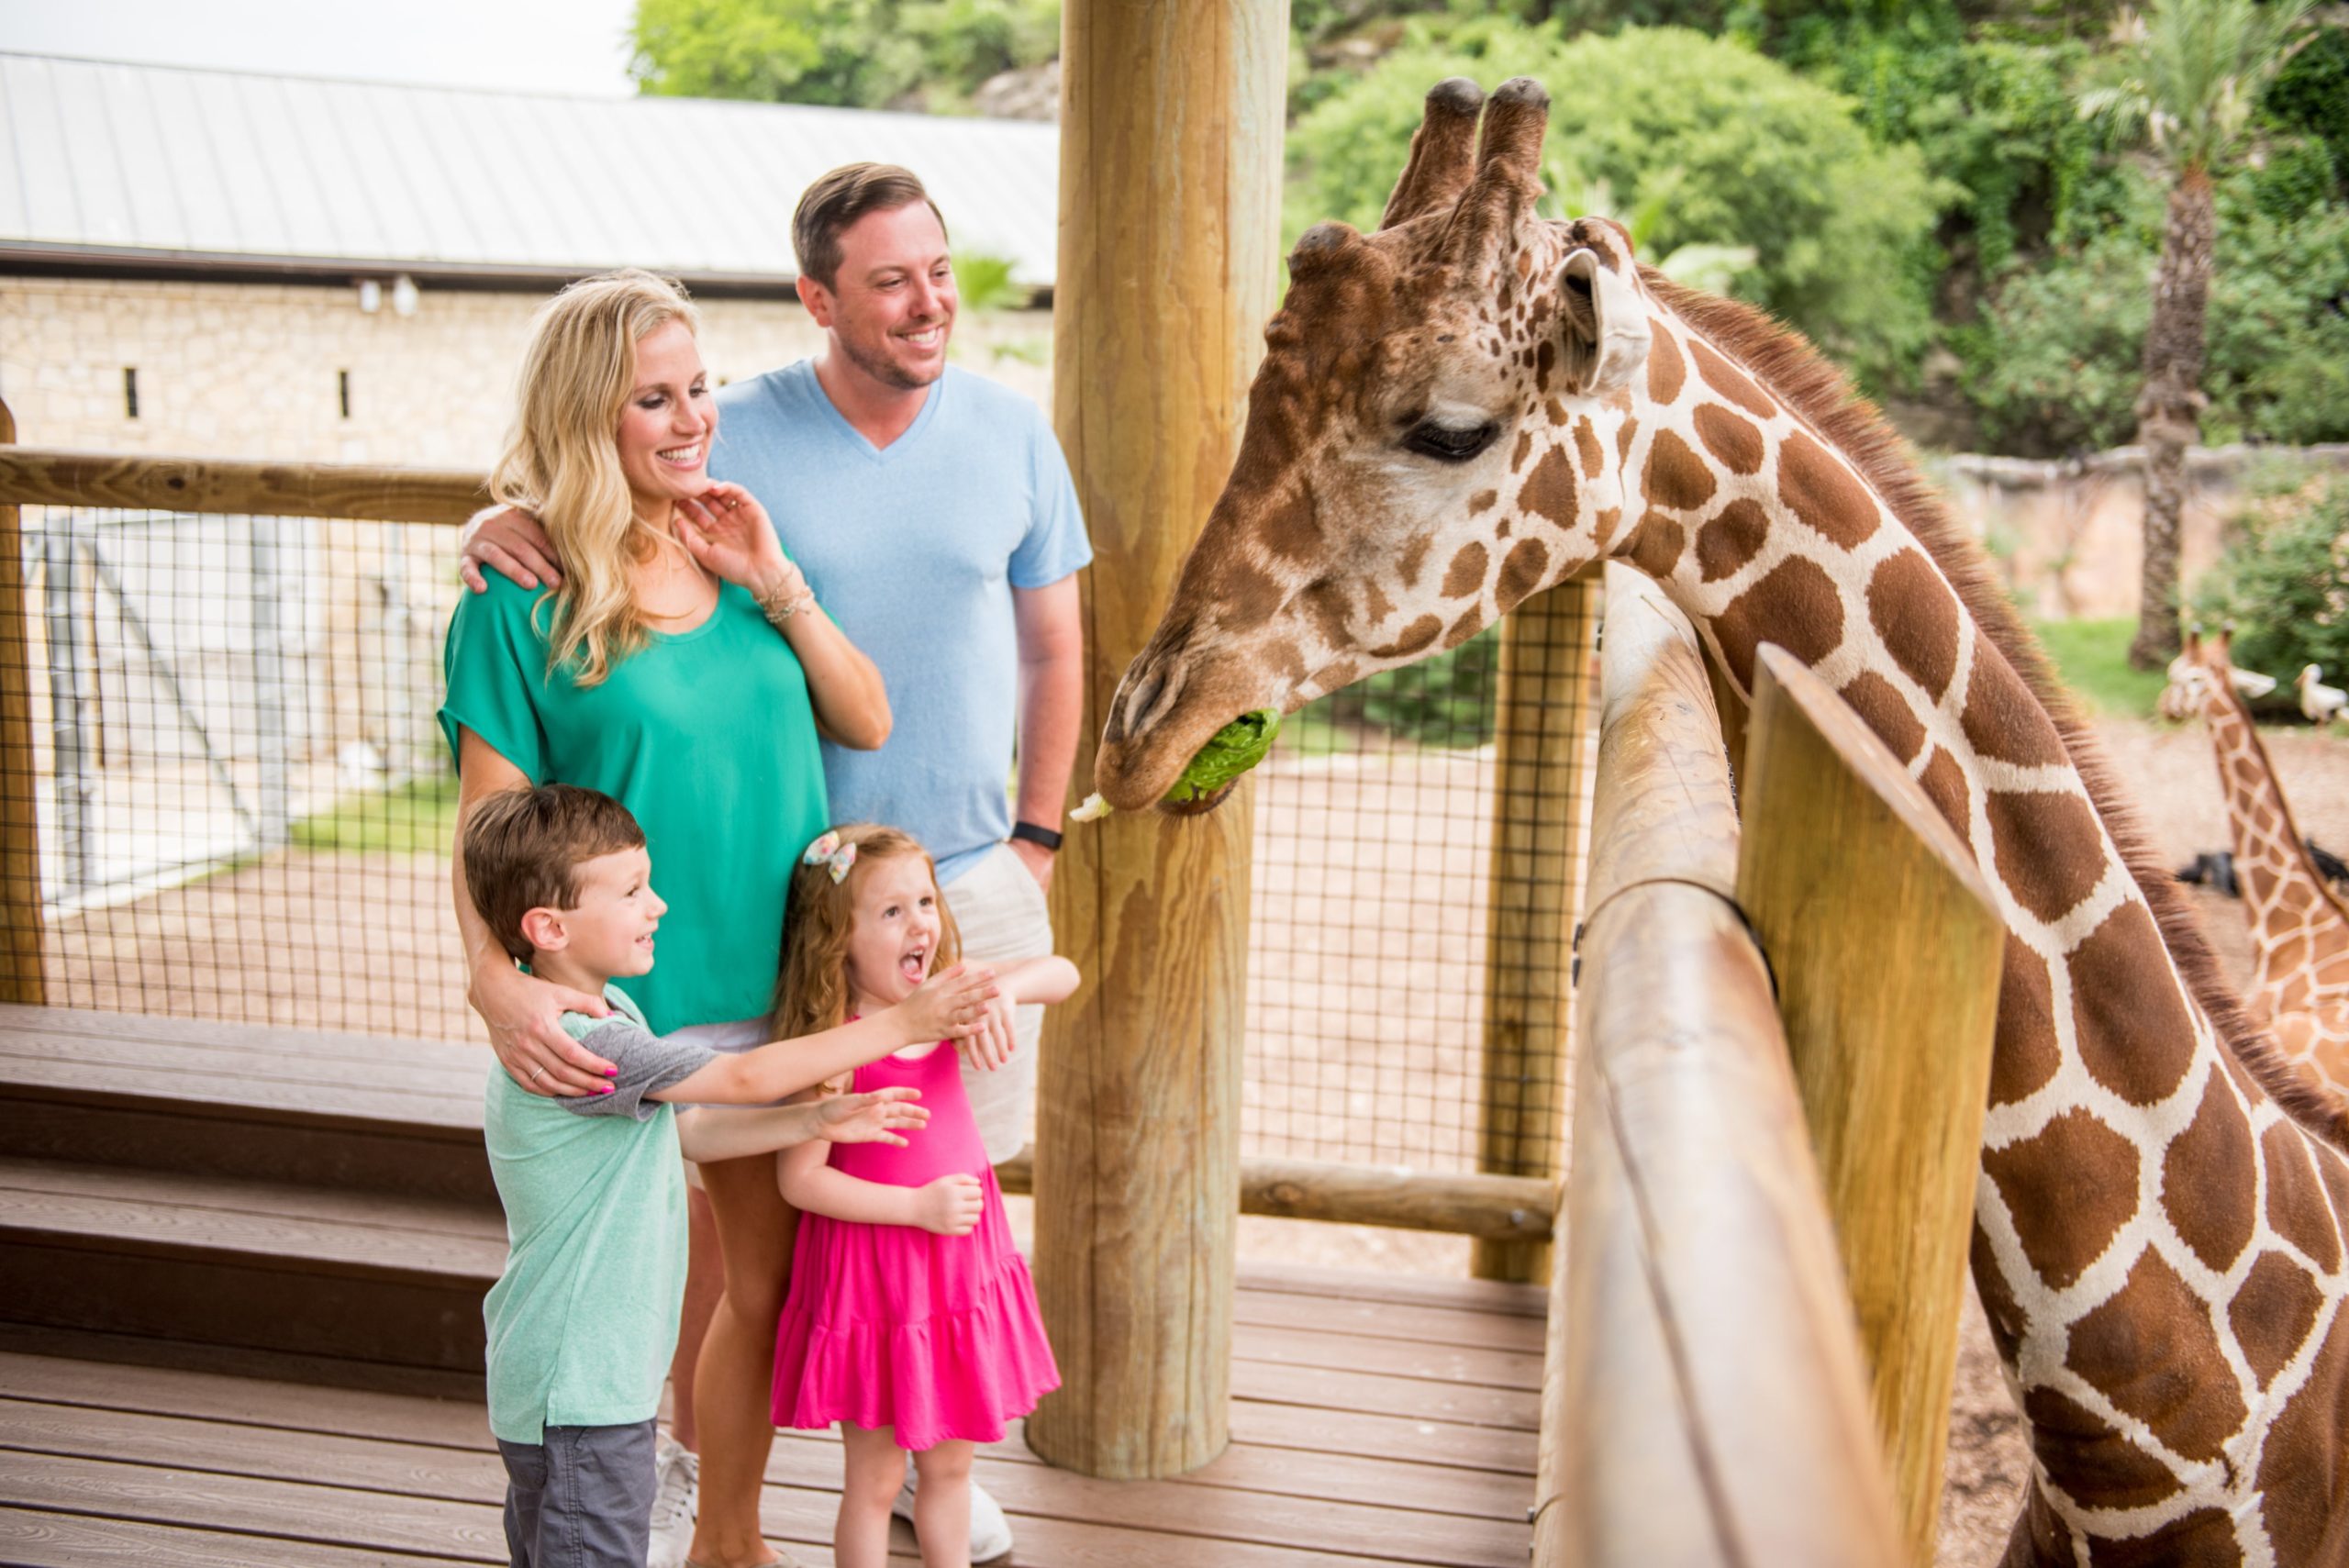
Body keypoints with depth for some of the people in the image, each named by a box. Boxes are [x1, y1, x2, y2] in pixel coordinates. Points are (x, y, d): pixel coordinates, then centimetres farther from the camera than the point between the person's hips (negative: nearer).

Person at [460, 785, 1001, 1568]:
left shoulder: (609, 1011, 7)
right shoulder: (580, 1045, -26)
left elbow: (682, 1131, 14)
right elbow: (748, 1077, -22)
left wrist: (819, 1119, 5)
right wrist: (900, 1023, -16)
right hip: (577, 1393, -10)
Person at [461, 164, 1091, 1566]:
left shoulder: (1012, 433, 2)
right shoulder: (738, 436, -7)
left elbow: (1053, 649, 10)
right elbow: (586, 513, -1)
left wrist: (1037, 834, 7)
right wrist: (501, 529, -25)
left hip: (970, 877, 3)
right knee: (759, 1199, 2)